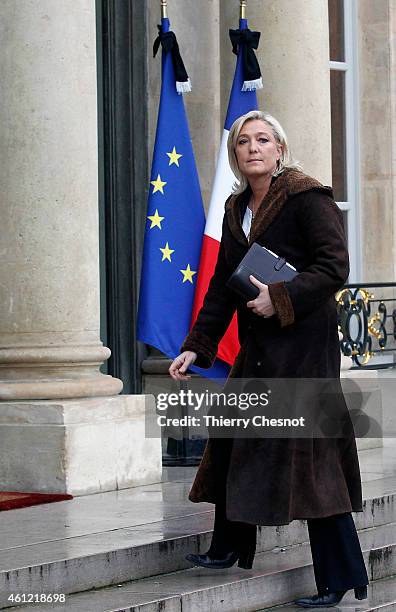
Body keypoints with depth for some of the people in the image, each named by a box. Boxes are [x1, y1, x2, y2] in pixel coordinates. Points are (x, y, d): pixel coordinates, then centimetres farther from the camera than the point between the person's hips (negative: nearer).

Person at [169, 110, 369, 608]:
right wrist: (196, 347, 11)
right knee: (231, 441, 14)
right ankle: (228, 549, 31)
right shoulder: (237, 210, 13)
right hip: (257, 348, 8)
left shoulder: (307, 197, -9)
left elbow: (334, 266, -17)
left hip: (302, 344, -8)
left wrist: (281, 299, -24)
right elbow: (221, 287, 16)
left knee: (307, 455, -9)